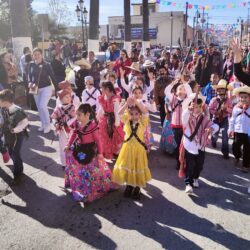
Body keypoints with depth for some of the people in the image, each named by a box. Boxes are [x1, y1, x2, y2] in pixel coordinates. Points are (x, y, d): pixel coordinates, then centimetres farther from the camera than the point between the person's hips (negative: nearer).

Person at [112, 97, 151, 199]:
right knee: (127, 166, 12)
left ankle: (137, 188, 26)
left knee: (138, 166, 9)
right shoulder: (127, 121, -3)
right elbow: (120, 113, -17)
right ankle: (129, 185, 32)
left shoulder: (143, 122, -9)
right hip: (128, 148, 2)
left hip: (138, 148, -2)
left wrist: (136, 102, -29)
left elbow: (145, 112, -25)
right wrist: (127, 103, -27)